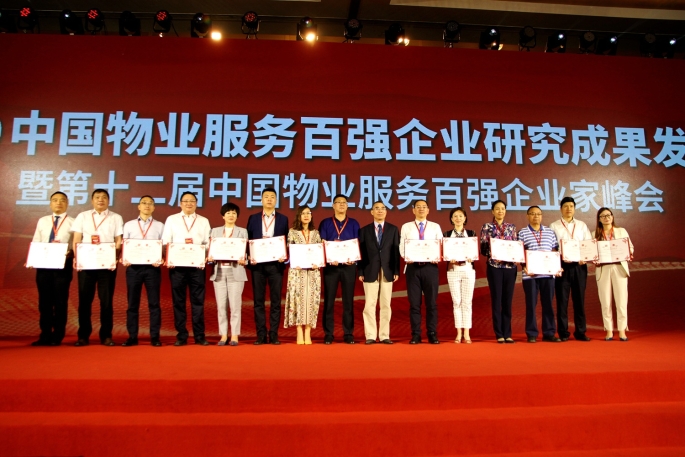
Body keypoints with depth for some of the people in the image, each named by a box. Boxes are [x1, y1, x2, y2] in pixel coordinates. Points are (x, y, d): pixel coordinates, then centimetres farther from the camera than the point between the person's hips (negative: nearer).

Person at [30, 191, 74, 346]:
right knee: (44, 300, 7)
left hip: (63, 264, -4)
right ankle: (45, 335, 16)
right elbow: (35, 243, 13)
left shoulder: (73, 222, 3)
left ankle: (57, 336, 10)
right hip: (43, 264, 4)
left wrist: (71, 252, -24)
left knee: (60, 301, 1)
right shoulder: (42, 221, 15)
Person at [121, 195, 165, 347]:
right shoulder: (129, 225, 12)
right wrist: (123, 259, -10)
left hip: (152, 267, -1)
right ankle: (132, 337, 12)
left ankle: (155, 337, 6)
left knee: (154, 303, 1)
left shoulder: (159, 226, 10)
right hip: (133, 267, 1)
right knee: (132, 303, 5)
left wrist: (161, 260, -13)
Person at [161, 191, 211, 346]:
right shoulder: (171, 220, 10)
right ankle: (181, 336, 12)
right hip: (177, 265, 0)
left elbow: (208, 243, 7)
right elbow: (166, 242, 5)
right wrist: (168, 259, -10)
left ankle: (199, 336, 7)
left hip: (197, 265, 0)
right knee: (178, 301, 4)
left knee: (198, 300, 1)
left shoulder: (203, 221, 12)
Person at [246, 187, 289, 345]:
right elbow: (248, 240, 8)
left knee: (275, 300, 2)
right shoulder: (253, 218, 9)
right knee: (258, 300, 3)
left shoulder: (283, 219, 8)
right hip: (257, 264, 1)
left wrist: (284, 257, -10)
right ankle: (261, 335, 10)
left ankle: (274, 335, 9)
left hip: (275, 264, 0)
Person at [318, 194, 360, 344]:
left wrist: (353, 259, -13)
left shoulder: (354, 224, 10)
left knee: (348, 300, 3)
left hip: (349, 266, 1)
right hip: (330, 266, 0)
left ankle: (348, 334, 11)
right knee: (329, 300, 1)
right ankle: (328, 334, 9)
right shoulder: (325, 223, 7)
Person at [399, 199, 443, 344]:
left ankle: (432, 334, 12)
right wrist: (406, 257, -14)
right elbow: (402, 247, 5)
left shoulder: (435, 227, 11)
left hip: (430, 266, 0)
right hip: (412, 267, 0)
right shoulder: (406, 227, 10)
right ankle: (416, 334, 10)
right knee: (414, 303, 3)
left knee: (431, 302, 3)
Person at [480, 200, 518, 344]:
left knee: (508, 300, 7)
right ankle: (499, 334, 7)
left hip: (510, 267, 3)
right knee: (496, 300, 0)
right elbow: (483, 249, -2)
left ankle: (507, 334, 14)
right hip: (494, 267, -3)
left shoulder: (512, 227, 11)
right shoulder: (487, 227, 1)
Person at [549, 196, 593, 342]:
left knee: (579, 299, 6)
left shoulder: (582, 225, 13)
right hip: (562, 265, -2)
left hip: (579, 266, 2)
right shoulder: (554, 226, 5)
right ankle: (563, 333, 7)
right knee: (562, 300, 0)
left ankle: (580, 332, 13)